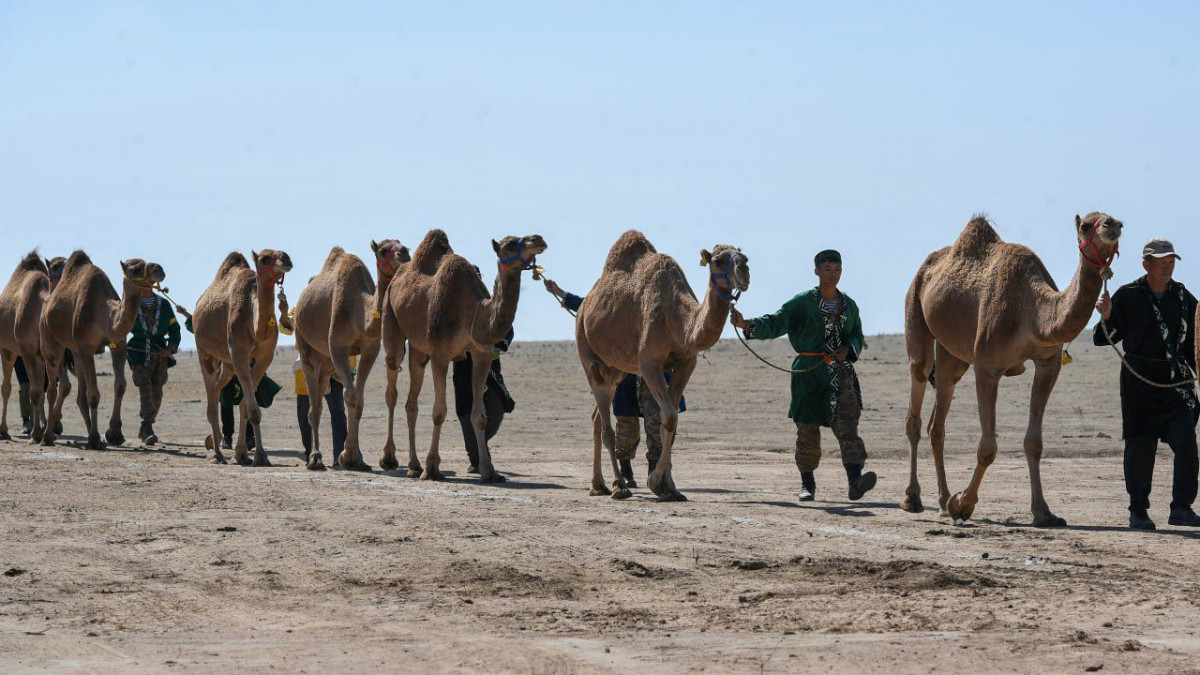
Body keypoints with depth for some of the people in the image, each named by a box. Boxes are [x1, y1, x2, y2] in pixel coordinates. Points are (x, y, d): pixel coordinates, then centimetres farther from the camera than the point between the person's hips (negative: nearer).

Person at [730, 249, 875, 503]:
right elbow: (775, 323, -6)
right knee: (808, 429, 3)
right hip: (808, 371, -2)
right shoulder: (802, 302, 1)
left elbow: (857, 336, 22)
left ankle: (855, 479, -27)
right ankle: (807, 482, 20)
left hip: (841, 372, 2)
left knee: (847, 425, -14)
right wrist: (747, 325, -23)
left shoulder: (849, 305, 13)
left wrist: (849, 350, -1)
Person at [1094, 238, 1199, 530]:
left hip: (1176, 383, 2)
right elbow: (1104, 338, 1)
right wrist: (1107, 317, -16)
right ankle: (1138, 511, 13)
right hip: (1139, 383, -2)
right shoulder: (1127, 296, 0)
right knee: (1140, 449, 2)